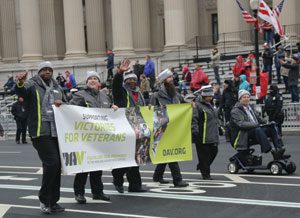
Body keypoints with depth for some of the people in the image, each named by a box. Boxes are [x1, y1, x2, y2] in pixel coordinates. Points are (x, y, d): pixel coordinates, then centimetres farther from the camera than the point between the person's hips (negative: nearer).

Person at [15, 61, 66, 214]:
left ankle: (52, 201, 19)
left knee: (56, 167, 8)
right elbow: (21, 91, -20)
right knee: (52, 163, -17)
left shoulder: (57, 88, 19)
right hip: (40, 132, -6)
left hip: (56, 132, 6)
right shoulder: (33, 85, 1)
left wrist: (62, 104, 1)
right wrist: (20, 84, -43)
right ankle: (44, 199, -2)